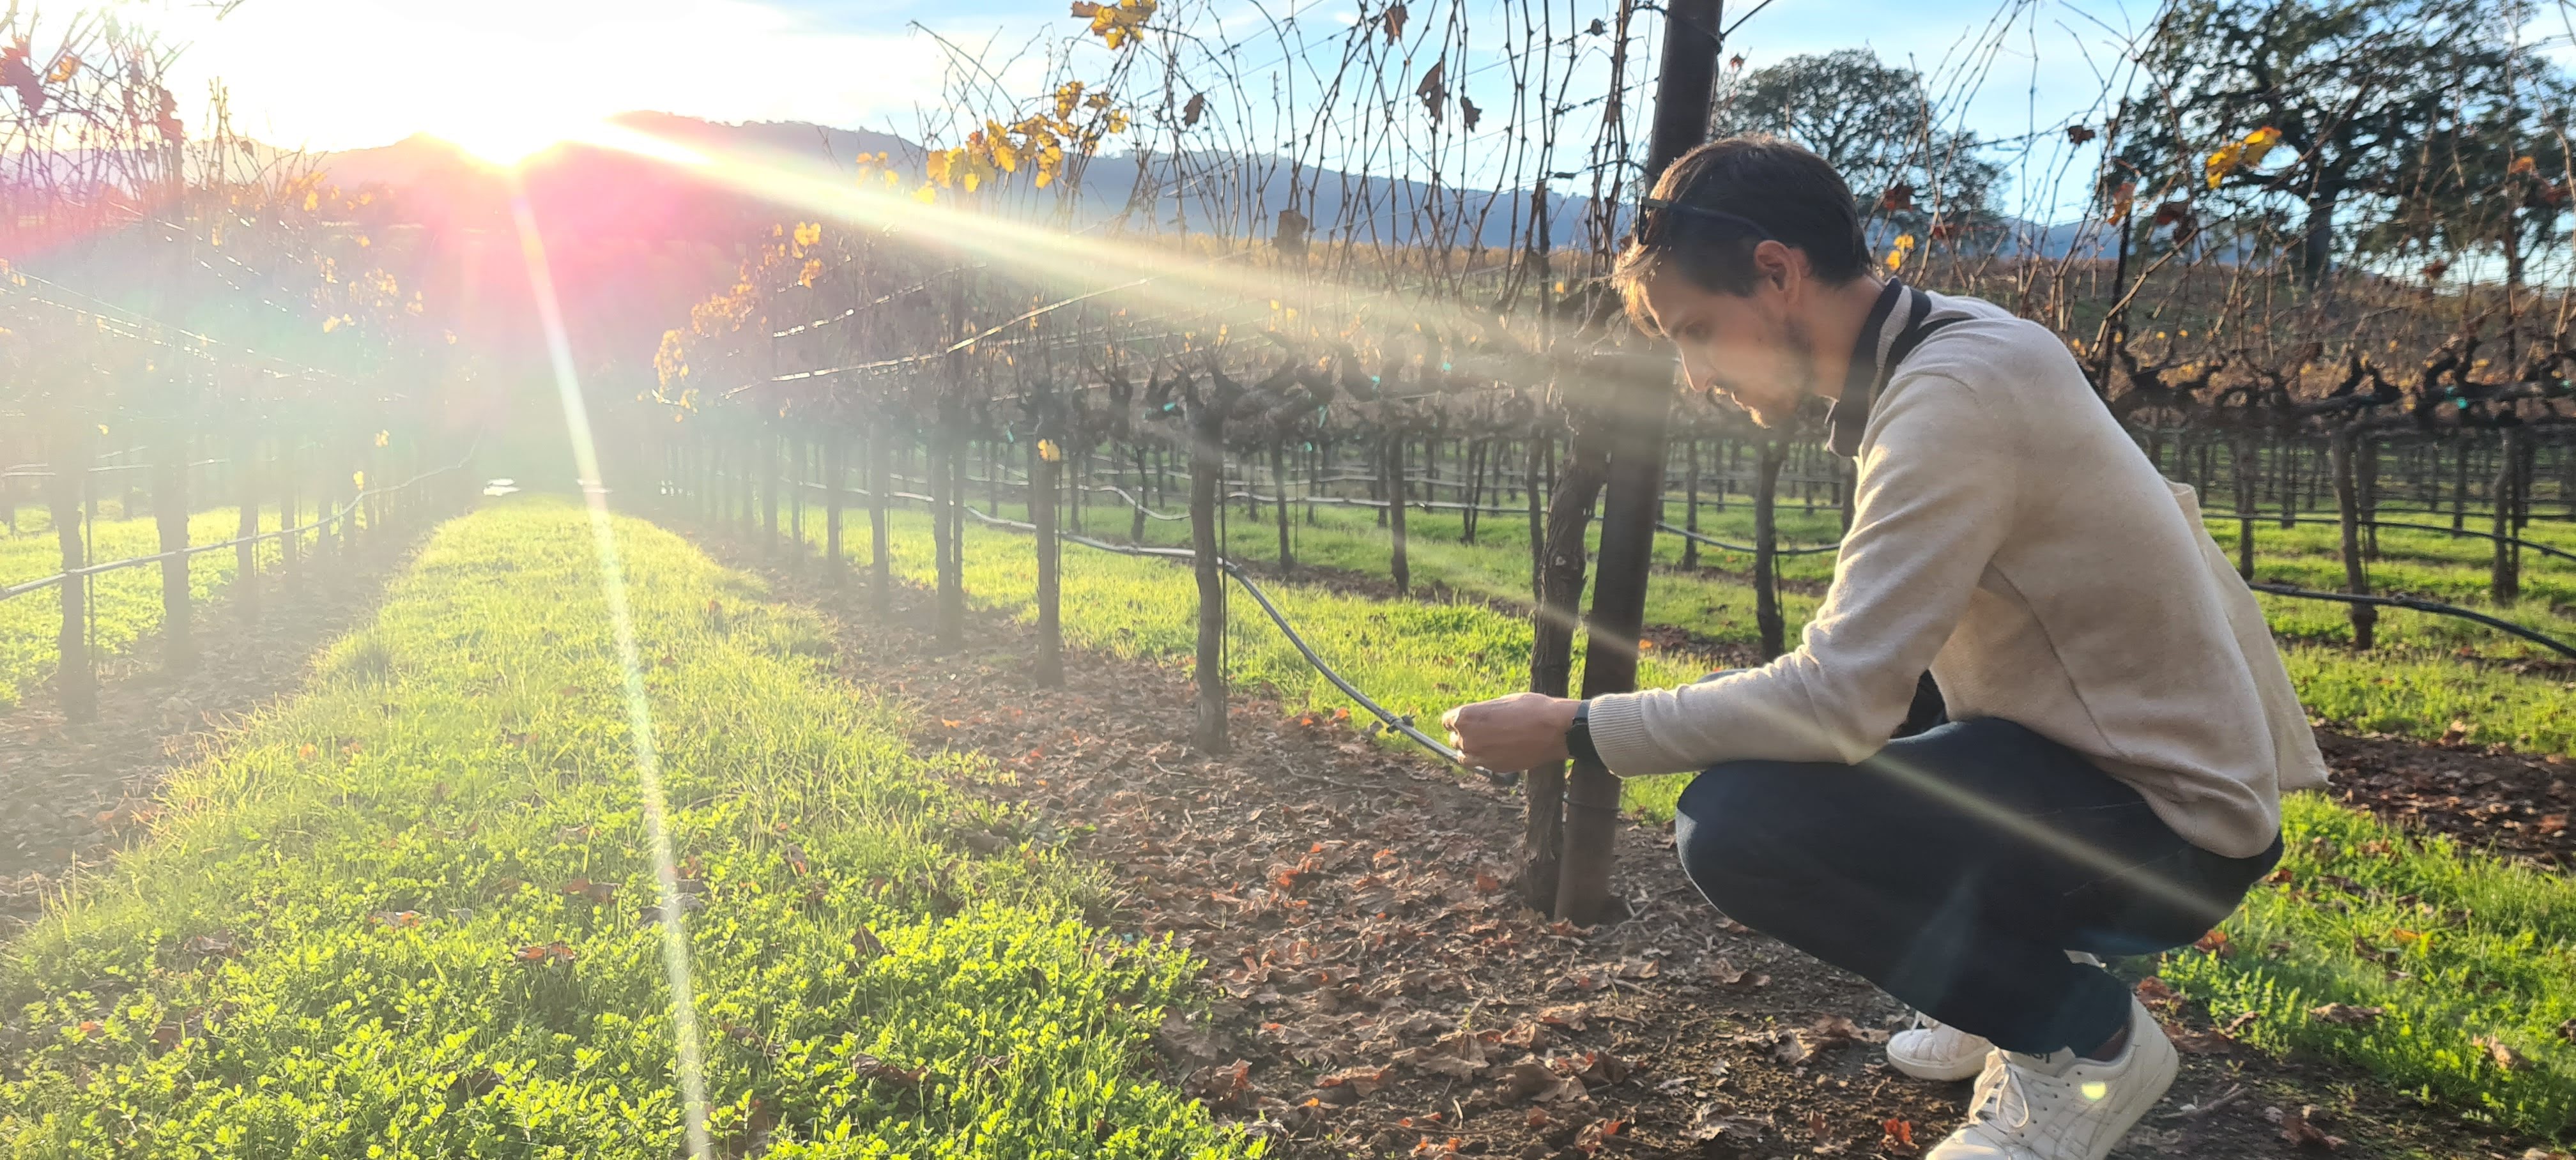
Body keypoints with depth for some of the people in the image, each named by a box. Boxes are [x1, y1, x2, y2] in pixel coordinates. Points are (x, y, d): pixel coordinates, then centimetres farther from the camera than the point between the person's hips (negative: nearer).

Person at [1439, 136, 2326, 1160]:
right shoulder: (1959, 342, 6)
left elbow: (1837, 700, -28)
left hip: (2170, 825, -9)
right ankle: (2026, 969, 19)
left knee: (1734, 827, -24)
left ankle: (2083, 1032, -3)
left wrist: (1576, 731, -20)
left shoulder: (1953, 395, -23)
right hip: (2133, 756, 10)